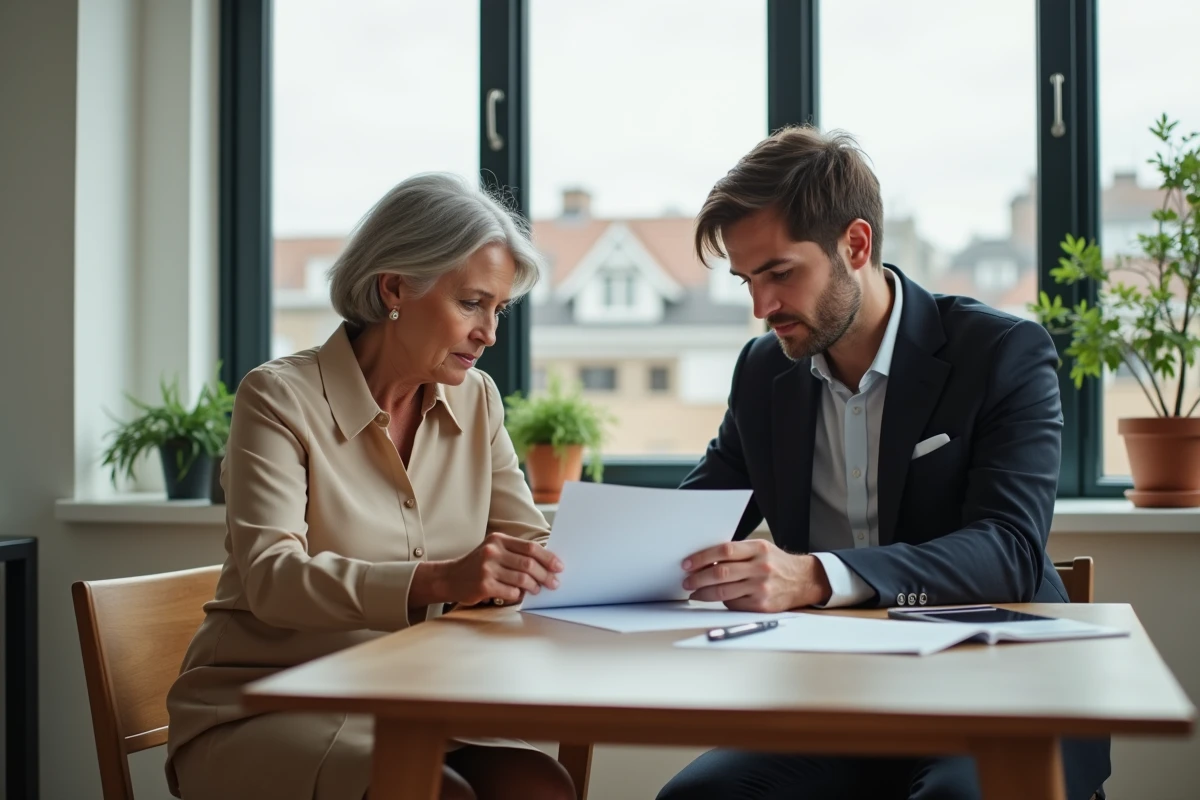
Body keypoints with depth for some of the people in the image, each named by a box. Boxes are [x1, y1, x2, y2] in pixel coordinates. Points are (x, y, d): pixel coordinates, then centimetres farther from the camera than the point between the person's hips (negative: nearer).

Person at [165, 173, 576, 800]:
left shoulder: (476, 402, 8)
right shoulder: (280, 397, -9)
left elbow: (528, 545, 7)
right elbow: (271, 578, -22)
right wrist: (438, 581, -37)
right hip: (258, 715, -5)